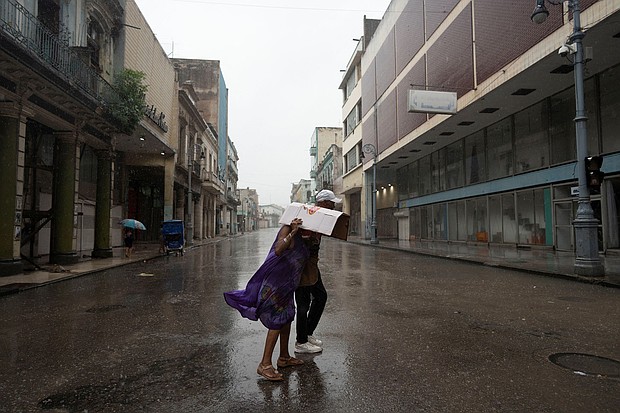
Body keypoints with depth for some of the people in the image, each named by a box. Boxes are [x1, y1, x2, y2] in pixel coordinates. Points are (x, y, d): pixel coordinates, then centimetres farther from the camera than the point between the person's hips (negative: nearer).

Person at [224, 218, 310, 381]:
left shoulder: (298, 235, 11)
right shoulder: (287, 229, -16)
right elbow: (278, 250, -32)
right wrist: (292, 233, -36)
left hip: (286, 283, 10)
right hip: (276, 281, -10)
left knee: (287, 317, 16)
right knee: (277, 321, -7)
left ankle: (284, 357, 31)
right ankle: (265, 364, 1)